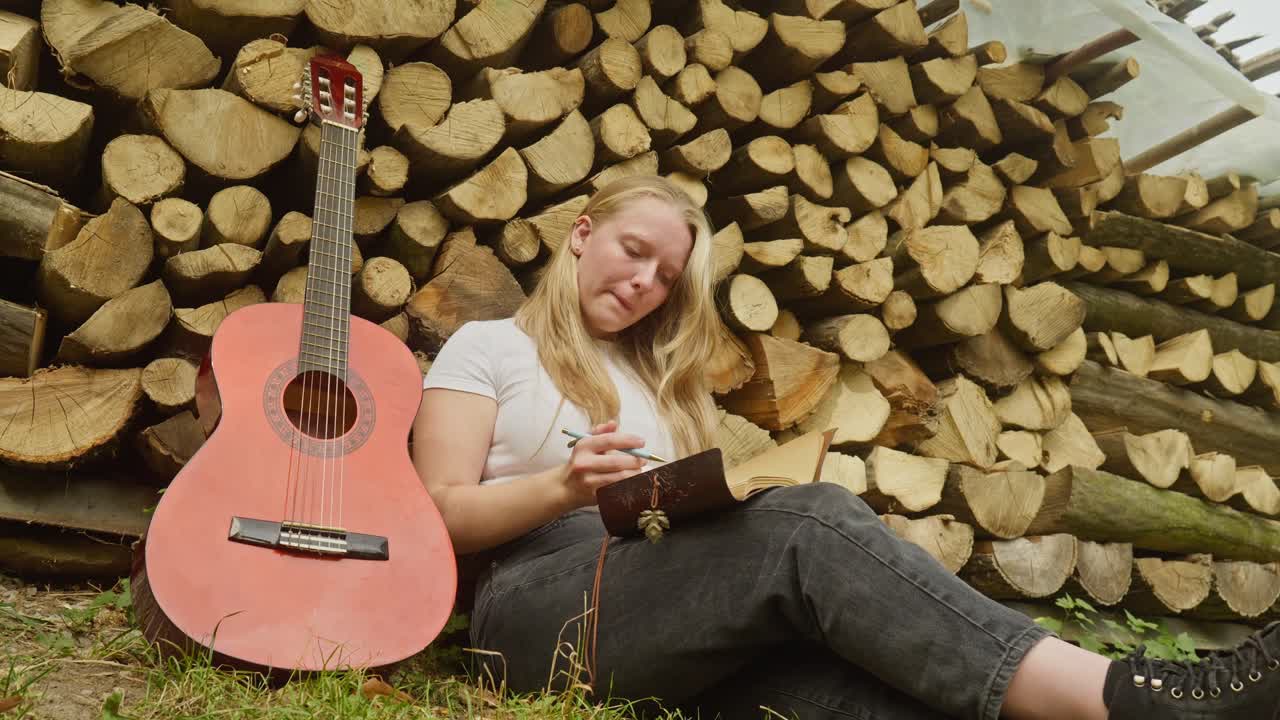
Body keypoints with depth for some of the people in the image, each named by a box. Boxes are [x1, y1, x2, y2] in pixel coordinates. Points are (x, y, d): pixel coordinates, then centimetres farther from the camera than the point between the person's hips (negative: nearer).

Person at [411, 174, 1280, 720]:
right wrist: (565, 488, -17)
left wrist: (713, 508, -4)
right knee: (810, 522, -32)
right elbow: (440, 516, 1)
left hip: (676, 618, 4)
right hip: (542, 607, -4)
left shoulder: (656, 379, 27)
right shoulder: (486, 347, 12)